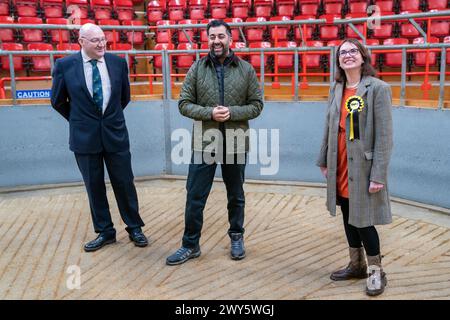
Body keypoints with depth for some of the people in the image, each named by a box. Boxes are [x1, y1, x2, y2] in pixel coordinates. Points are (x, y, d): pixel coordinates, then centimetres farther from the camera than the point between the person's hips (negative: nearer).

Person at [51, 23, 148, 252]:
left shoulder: (118, 63, -2)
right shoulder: (65, 65, -6)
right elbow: (57, 101, 7)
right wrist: (78, 120, 12)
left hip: (115, 133, 1)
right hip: (85, 136, 0)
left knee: (124, 183, 7)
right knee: (94, 187, 9)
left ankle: (134, 228, 22)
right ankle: (105, 232, 24)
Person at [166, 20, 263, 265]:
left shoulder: (246, 69, 1)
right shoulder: (197, 68, 1)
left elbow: (256, 105, 1)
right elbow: (184, 104, -1)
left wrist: (232, 112, -16)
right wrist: (210, 113, -17)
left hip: (235, 144, 0)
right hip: (204, 143, 0)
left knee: (236, 196, 15)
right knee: (195, 197, 3)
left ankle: (236, 238, 35)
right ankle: (190, 244, 19)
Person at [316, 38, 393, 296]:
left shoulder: (378, 88, -11)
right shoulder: (336, 89, 8)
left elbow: (384, 136, -14)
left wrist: (378, 175, -17)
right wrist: (324, 160, 13)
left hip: (362, 168, -6)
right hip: (340, 168, 6)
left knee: (363, 221, 0)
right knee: (348, 217, 16)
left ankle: (376, 271, 21)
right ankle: (356, 265, 33)